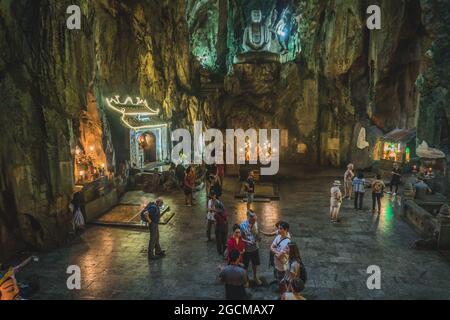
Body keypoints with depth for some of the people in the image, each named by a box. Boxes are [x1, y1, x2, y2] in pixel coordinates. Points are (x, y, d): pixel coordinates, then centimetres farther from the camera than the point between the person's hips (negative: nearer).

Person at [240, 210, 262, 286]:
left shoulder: (255, 223, -9)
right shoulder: (242, 225, -23)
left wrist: (258, 238, -13)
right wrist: (247, 241, -28)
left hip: (255, 247, 5)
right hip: (246, 249, -5)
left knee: (255, 263, 23)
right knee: (245, 266, 10)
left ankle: (255, 277, 46)